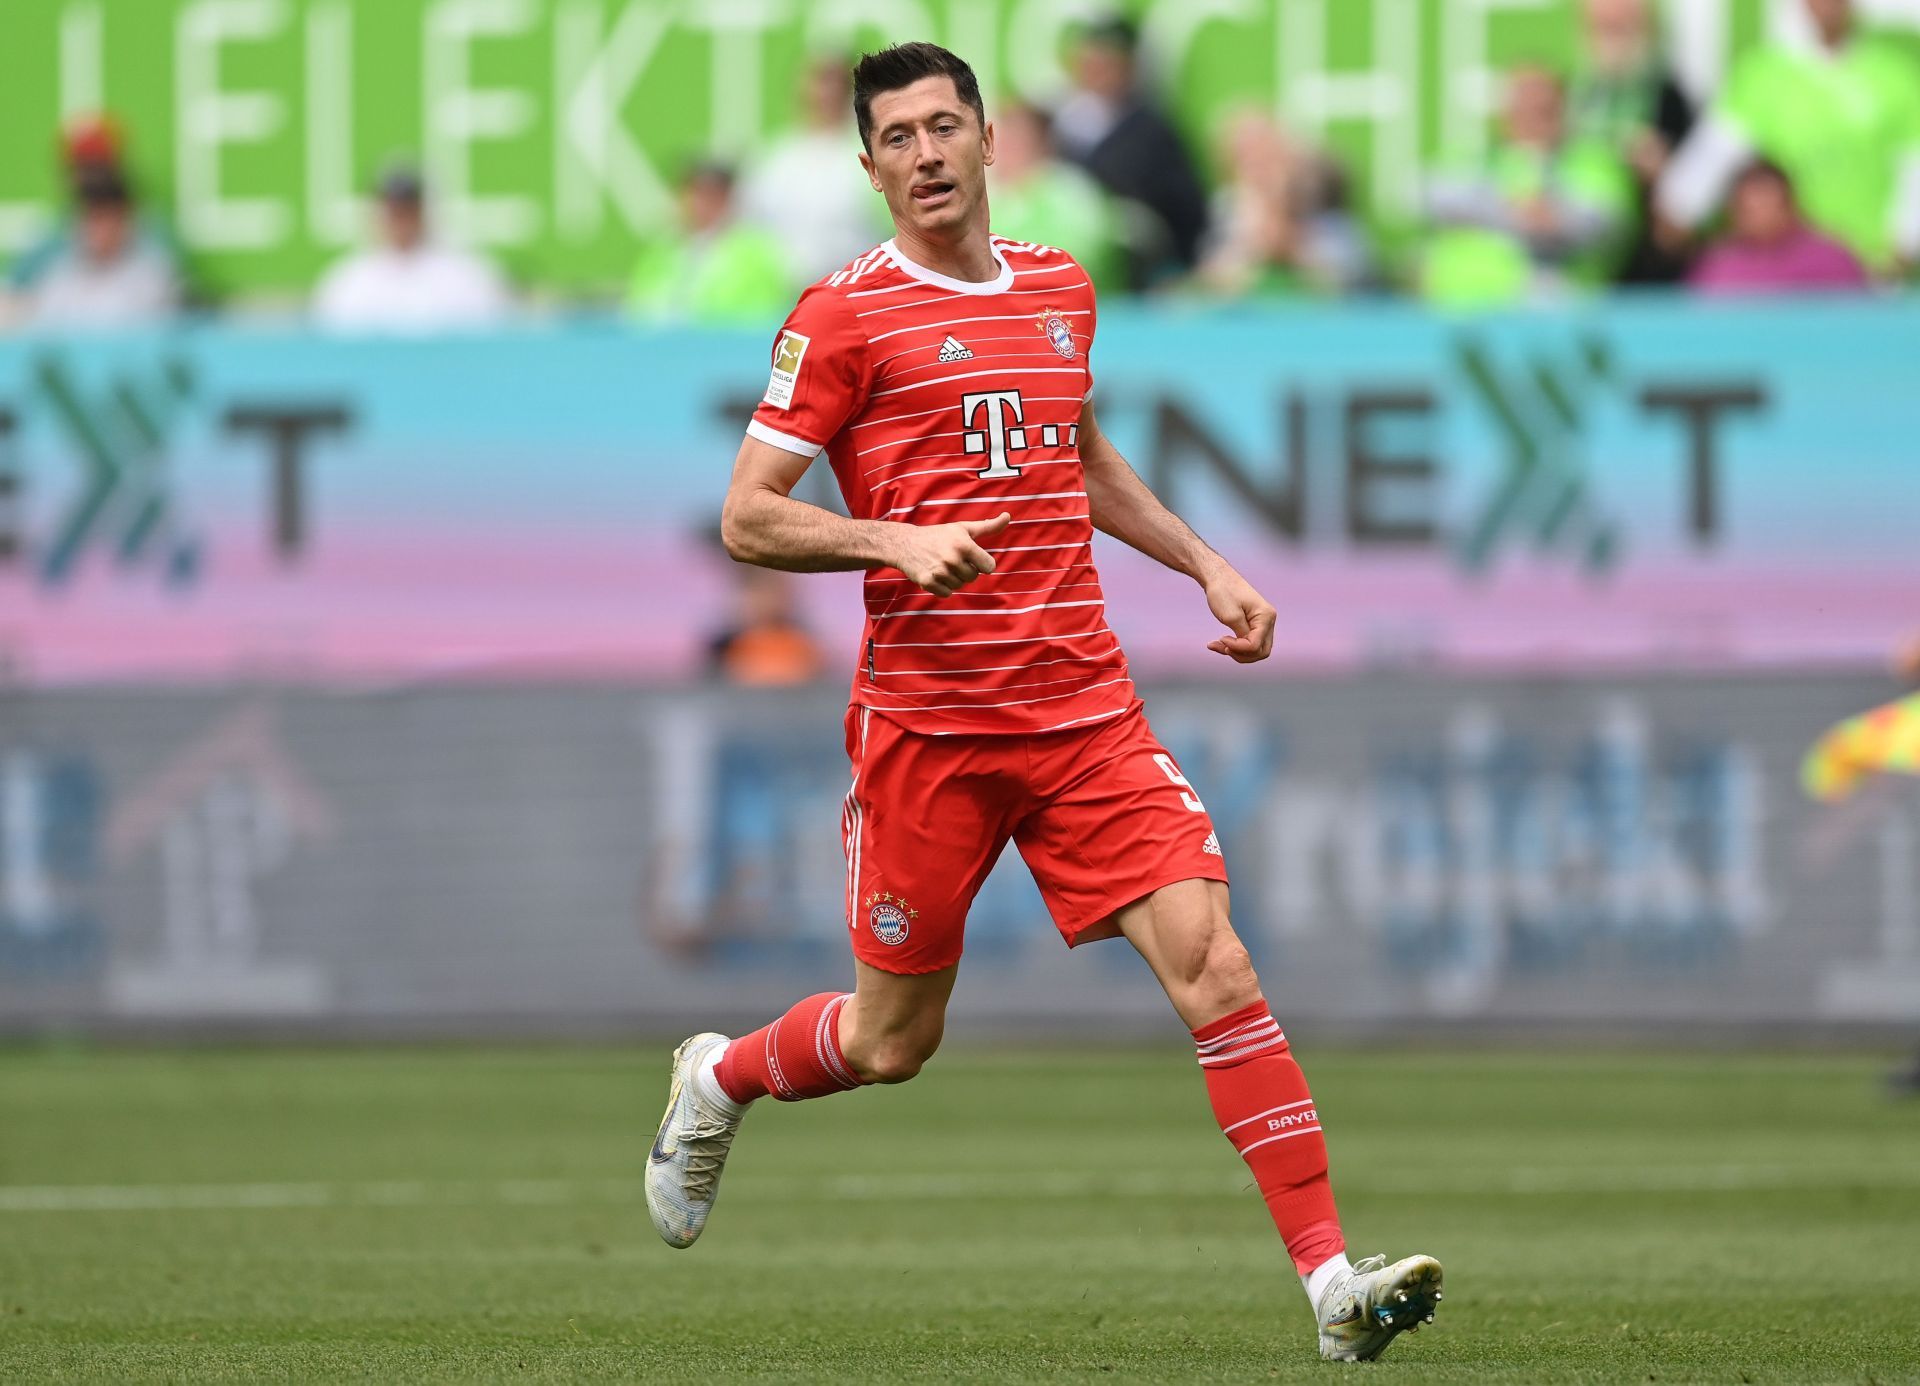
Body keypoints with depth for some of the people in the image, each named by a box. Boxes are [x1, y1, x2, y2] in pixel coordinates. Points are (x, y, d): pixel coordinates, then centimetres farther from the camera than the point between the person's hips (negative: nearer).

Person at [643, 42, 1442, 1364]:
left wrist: (1207, 565, 22)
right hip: (926, 721, -4)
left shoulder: (1060, 289, 13)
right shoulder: (846, 315, -4)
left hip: (1086, 703, 4)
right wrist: (896, 542, -21)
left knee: (1213, 964, -13)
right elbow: (748, 520, -5)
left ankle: (1332, 1279, -15)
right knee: (893, 1042, 7)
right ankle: (717, 1080, 40)